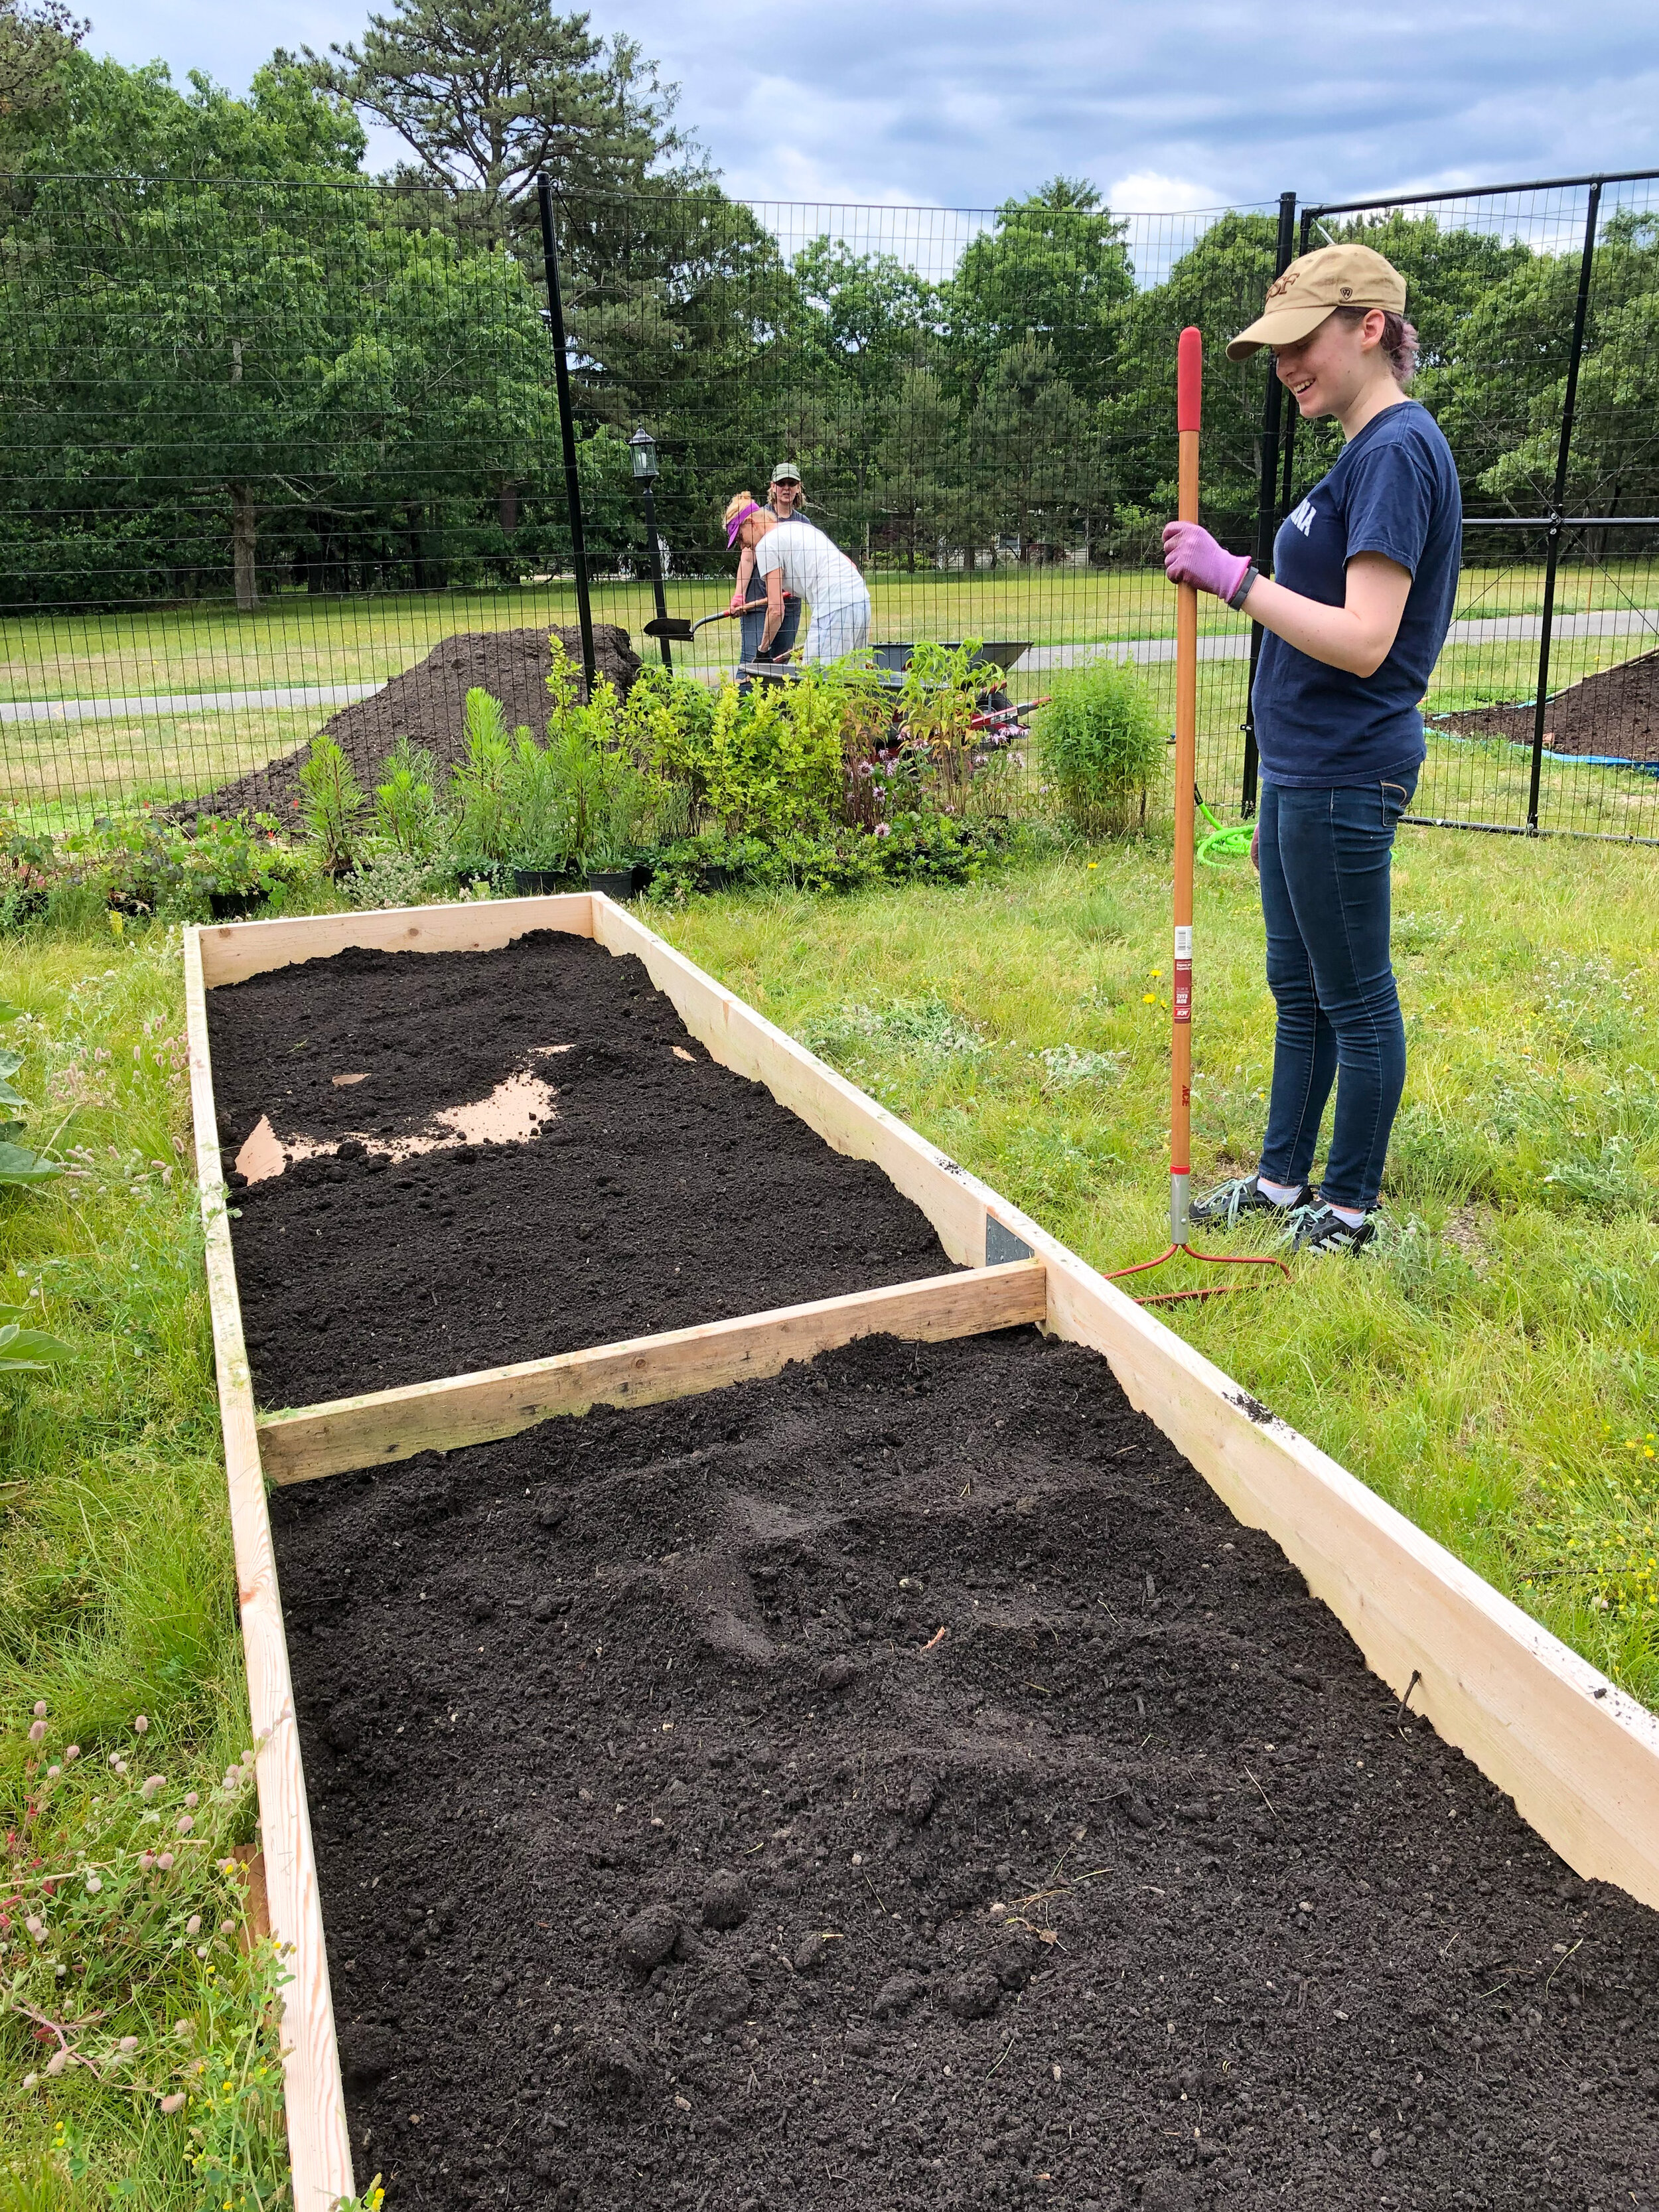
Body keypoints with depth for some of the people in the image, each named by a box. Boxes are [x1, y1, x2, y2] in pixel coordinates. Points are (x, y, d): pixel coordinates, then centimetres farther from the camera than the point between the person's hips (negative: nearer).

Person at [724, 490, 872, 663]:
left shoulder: (767, 545, -2)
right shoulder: (801, 526, 25)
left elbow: (776, 609, -7)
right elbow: (849, 564, 24)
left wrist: (762, 650, 5)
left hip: (834, 609, -9)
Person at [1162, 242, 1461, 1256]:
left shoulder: (1398, 449, -15)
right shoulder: (1366, 451, 16)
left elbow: (1363, 642, -25)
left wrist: (1236, 579, -22)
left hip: (1345, 775, -10)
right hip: (1306, 770, 10)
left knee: (1356, 999, 3)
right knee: (1299, 988, 18)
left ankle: (1351, 1208, 17)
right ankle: (1284, 1177, 31)